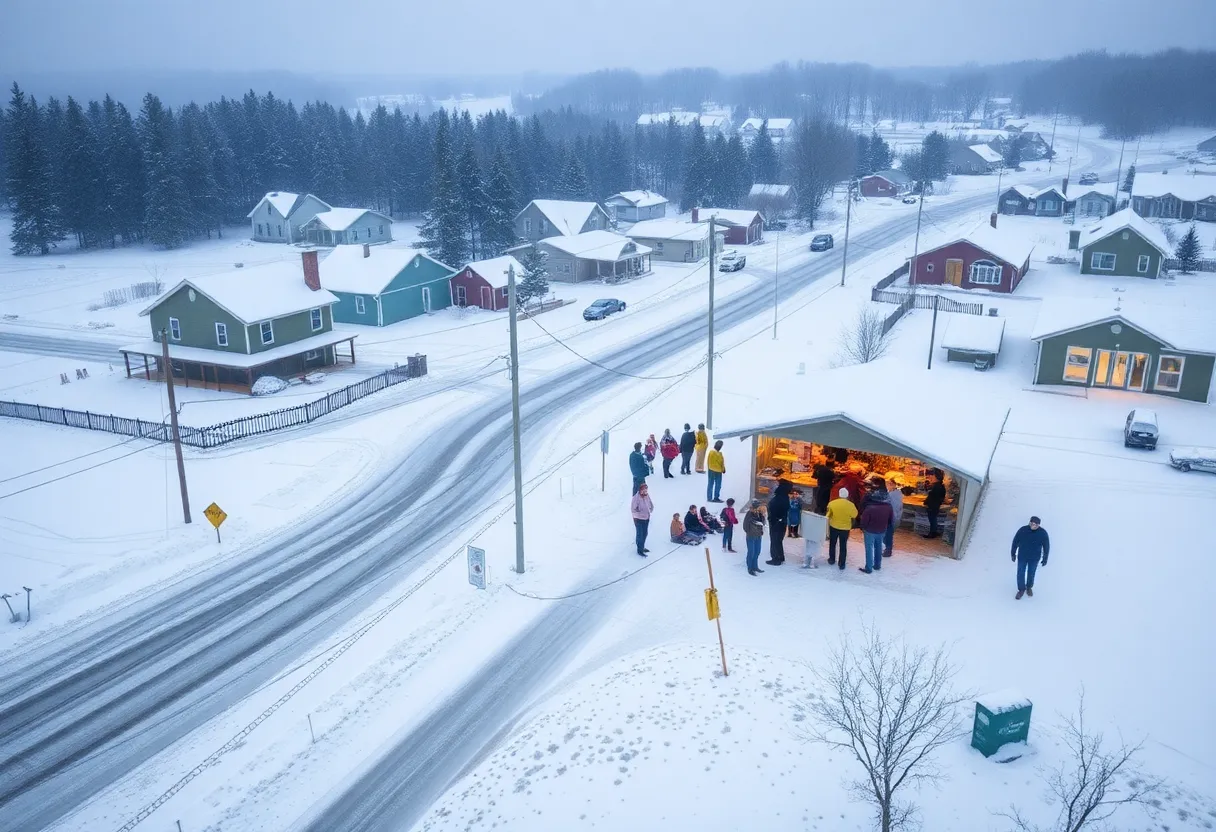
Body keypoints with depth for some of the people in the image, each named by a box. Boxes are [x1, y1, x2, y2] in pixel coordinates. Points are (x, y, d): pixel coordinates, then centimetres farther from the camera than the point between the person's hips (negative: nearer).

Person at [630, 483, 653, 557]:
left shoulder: (647, 496, -2)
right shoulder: (636, 497, -23)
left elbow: (651, 506, 13)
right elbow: (633, 510, -22)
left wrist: (649, 511, -1)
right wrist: (640, 514, -21)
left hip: (646, 518, 7)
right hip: (639, 519, -7)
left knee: (645, 533, 19)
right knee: (640, 534, 1)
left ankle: (642, 547, 38)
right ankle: (640, 550, 13)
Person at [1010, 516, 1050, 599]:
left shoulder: (1043, 533, -21)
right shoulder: (1022, 530, -22)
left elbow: (1046, 546, -6)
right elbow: (1015, 542, -7)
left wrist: (1045, 559, 0)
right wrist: (1013, 553, 1)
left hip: (1034, 558, 0)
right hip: (1022, 557, 0)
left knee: (1031, 574, 19)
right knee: (1020, 574, 8)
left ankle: (1029, 587, 44)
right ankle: (1021, 589, 30)